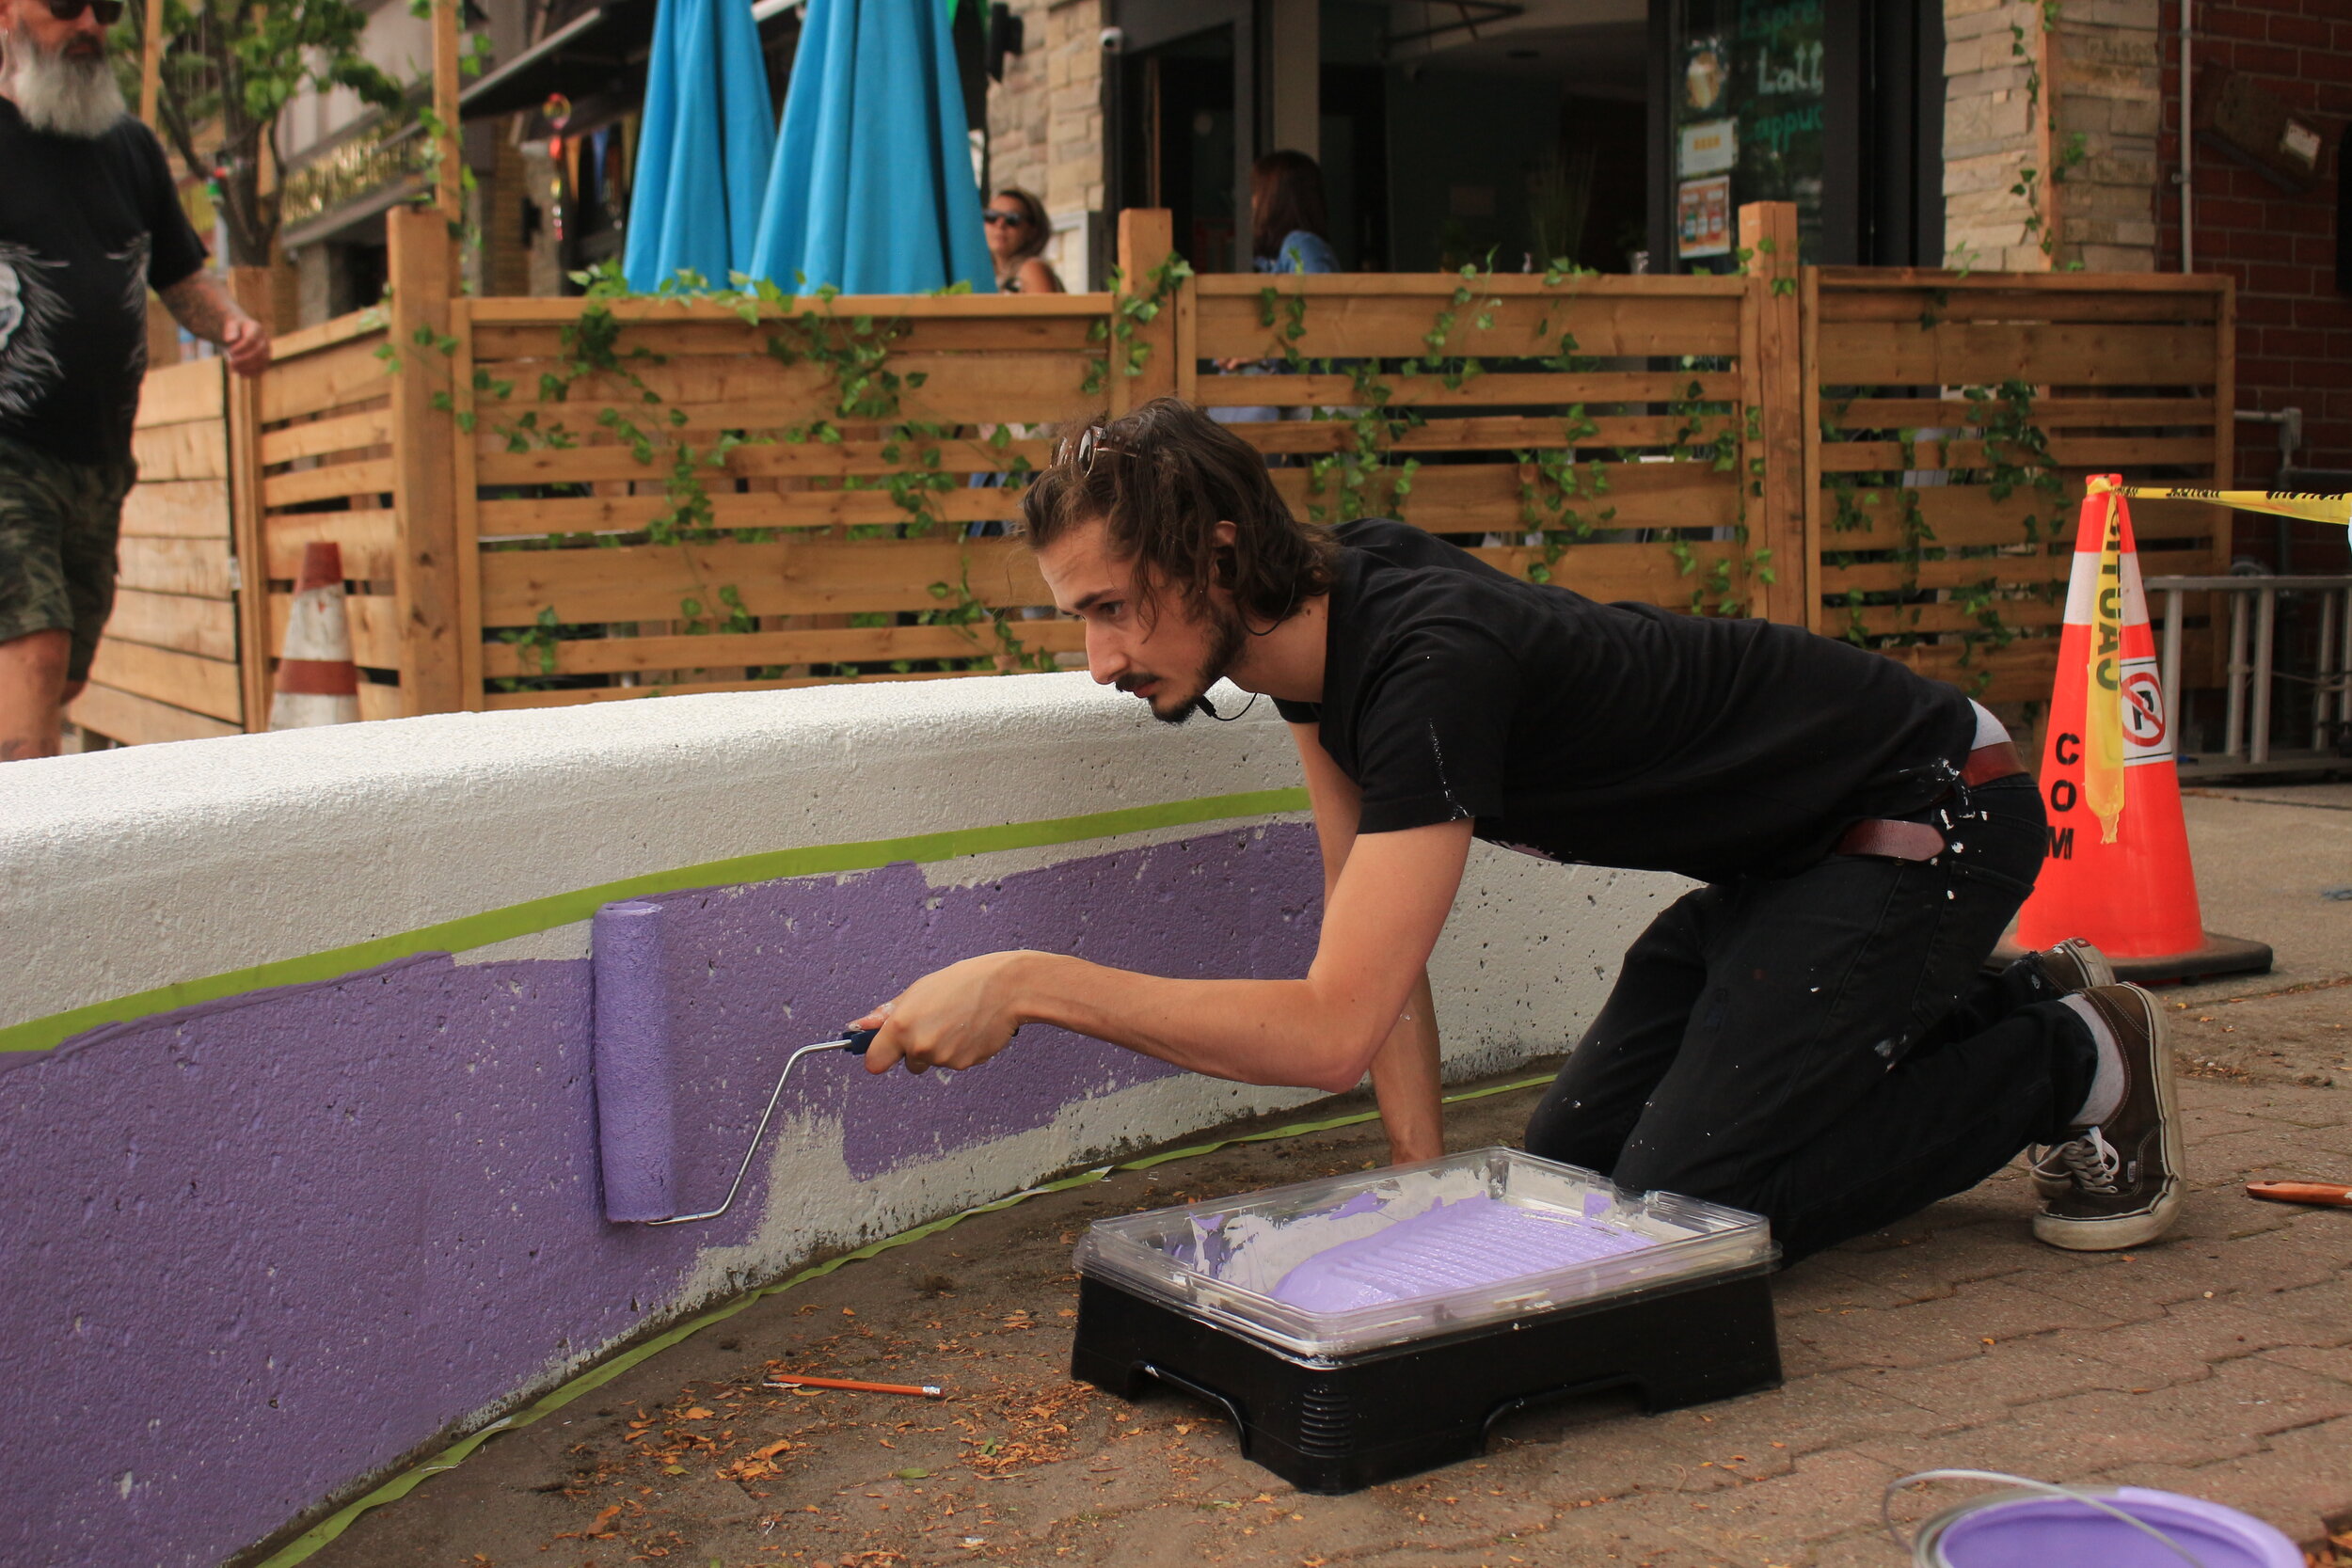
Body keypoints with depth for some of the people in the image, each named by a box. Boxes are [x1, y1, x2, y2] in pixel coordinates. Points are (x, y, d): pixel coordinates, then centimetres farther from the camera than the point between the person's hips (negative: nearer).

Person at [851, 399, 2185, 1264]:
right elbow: (1368, 921, 1)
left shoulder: (1429, 663, -34)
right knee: (1565, 1169, 9)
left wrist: (1025, 983, -39)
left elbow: (1334, 1027, -40)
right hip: (1785, 855, 9)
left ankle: (2073, 1065, 3)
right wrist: (1424, 1174, -6)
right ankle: (1999, 1011, 20)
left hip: (1928, 821, -9)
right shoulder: (1319, 615, -6)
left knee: (1673, 1210, -16)